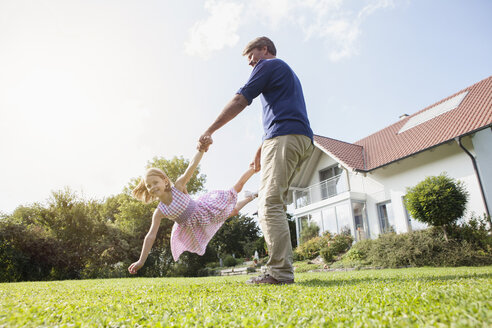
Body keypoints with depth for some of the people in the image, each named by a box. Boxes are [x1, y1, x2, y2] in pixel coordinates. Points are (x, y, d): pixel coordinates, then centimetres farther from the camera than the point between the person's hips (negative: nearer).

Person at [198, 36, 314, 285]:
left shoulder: (268, 65, 7)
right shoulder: (287, 72, 35)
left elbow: (239, 101, -2)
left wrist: (209, 131, 1)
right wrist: (262, 150, 27)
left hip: (285, 139, -10)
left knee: (270, 204, -15)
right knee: (272, 205, 6)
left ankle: (280, 272, -17)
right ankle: (280, 269, 5)